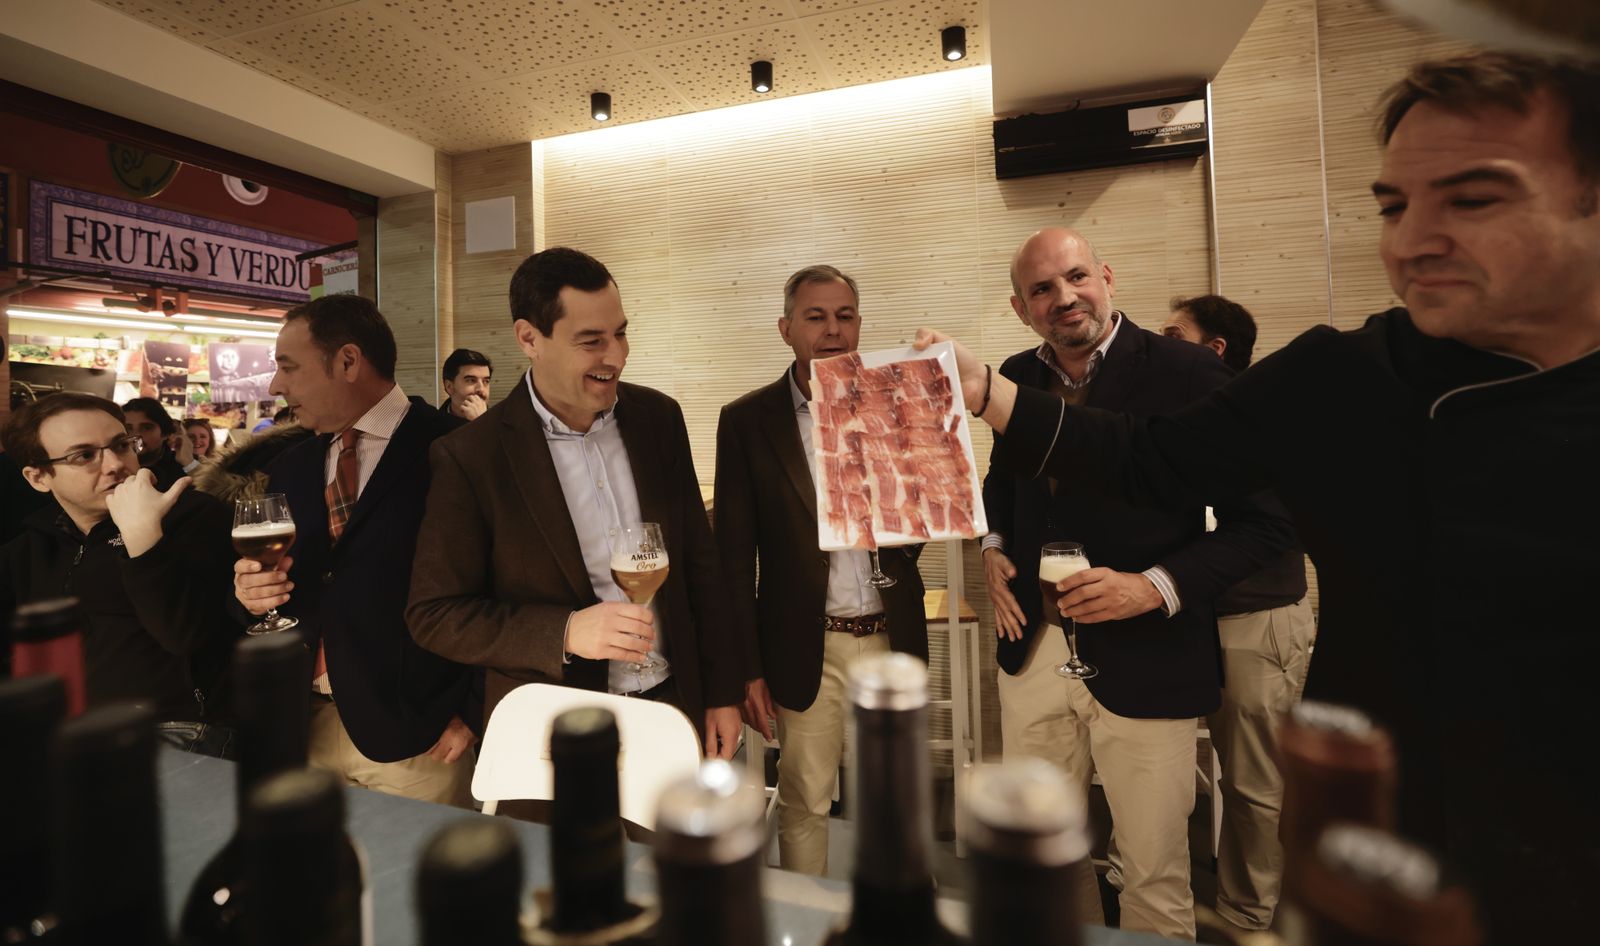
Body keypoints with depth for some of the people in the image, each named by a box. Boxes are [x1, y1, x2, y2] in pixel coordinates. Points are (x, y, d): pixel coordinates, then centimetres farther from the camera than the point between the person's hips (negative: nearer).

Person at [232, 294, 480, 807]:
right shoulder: (289, 468, 10)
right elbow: (273, 578, 17)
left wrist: (472, 711, -13)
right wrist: (253, 591, -5)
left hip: (412, 731, -6)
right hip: (302, 723, 6)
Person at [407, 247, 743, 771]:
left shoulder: (659, 417, -3)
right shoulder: (469, 456, -14)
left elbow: (698, 562, 3)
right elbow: (434, 615, -9)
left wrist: (722, 692, 4)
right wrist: (565, 632, -24)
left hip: (672, 708, 4)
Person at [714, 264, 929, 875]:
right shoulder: (748, 420, -4)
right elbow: (735, 556, -4)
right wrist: (747, 668, -6)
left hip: (890, 641, 3)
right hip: (806, 648, -2)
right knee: (803, 802, 12)